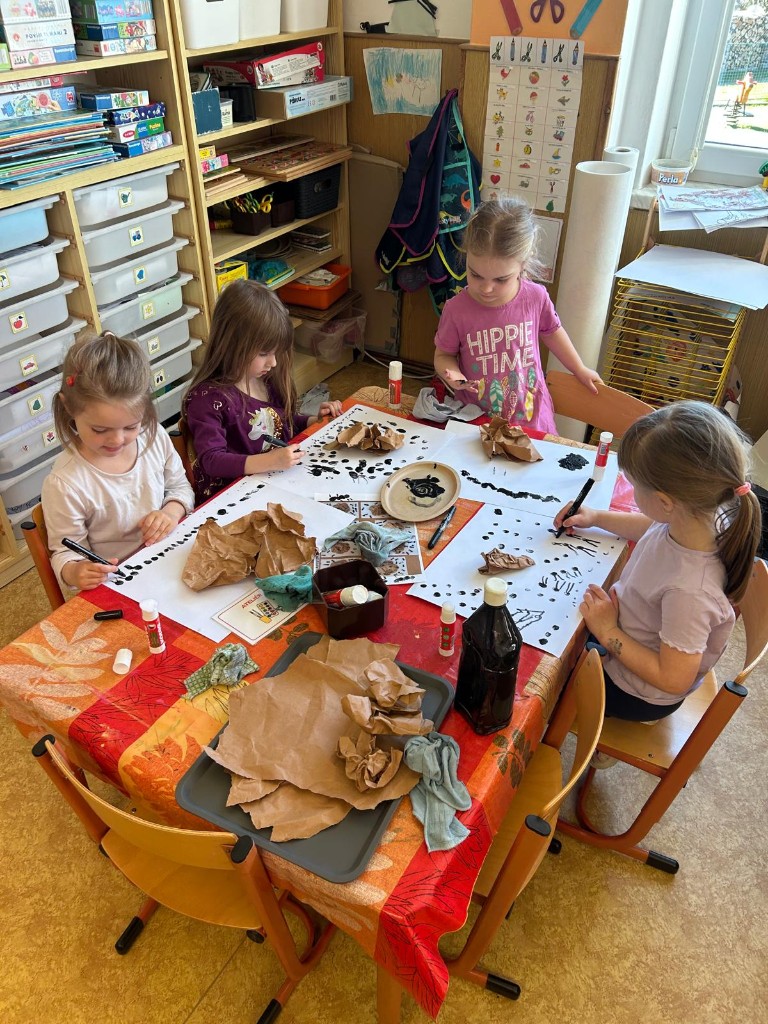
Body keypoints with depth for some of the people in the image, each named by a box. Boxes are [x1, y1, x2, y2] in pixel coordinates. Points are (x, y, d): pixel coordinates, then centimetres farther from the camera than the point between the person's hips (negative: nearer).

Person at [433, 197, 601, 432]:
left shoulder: (536, 297, -11)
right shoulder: (456, 309, -17)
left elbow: (551, 331, 10)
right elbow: (444, 355, -1)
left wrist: (580, 370, 21)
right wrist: (452, 373, -24)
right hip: (475, 420, -1)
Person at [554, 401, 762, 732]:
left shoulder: (690, 590, -43)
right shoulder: (702, 516, -21)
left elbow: (674, 679, -30)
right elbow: (656, 527, 5)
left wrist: (608, 633, -24)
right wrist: (596, 517, 4)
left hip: (635, 695, -7)